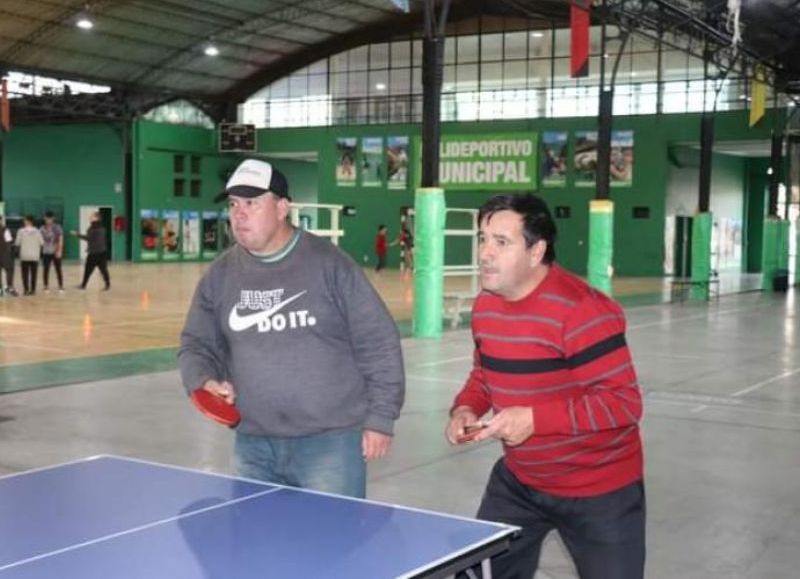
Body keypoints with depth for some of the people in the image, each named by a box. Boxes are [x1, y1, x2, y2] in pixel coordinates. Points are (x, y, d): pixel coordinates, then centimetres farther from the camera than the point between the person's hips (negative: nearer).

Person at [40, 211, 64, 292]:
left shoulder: (57, 228, -2)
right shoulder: (42, 229, 4)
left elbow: (60, 240, -4)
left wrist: (59, 251, -12)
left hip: (55, 252, -2)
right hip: (46, 252, 2)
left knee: (58, 269, 2)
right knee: (46, 269, 3)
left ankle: (61, 286, 6)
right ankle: (46, 286, 10)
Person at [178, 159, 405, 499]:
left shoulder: (330, 265, -5)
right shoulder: (220, 275, 7)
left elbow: (378, 344, -4)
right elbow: (196, 345, 15)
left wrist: (380, 418, -6)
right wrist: (204, 382, -7)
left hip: (330, 441, -4)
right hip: (253, 446, 4)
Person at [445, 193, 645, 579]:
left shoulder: (580, 310, -27)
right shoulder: (485, 306, -1)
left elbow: (624, 403, -27)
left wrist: (534, 419, -32)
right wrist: (465, 408, -7)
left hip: (598, 491, -7)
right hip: (519, 481, 7)